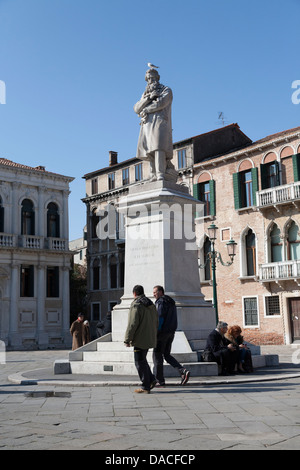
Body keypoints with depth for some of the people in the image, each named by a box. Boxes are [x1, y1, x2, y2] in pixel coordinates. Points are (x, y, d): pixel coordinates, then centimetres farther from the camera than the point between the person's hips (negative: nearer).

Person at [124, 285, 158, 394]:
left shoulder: (136, 305, -14)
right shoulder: (151, 304, 13)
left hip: (140, 339, -8)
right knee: (142, 360, 20)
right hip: (149, 339, 9)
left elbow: (132, 324, -18)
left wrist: (127, 339, -14)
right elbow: (156, 322, 18)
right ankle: (151, 379, 15)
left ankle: (145, 387, 1)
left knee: (140, 362, -1)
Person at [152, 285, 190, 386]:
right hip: (171, 332, 9)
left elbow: (160, 318, -19)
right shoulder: (171, 302, 18)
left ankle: (159, 380, 4)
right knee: (166, 355, 14)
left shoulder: (161, 301, -10)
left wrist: (156, 332, -19)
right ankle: (183, 371, -2)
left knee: (157, 355, 1)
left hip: (163, 332, -9)